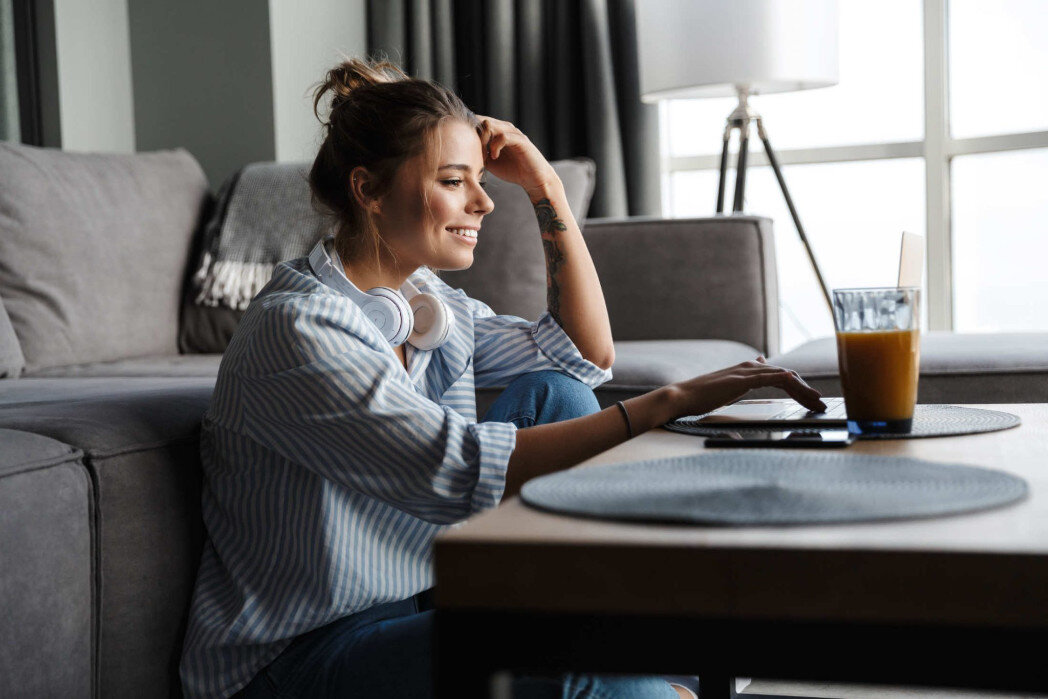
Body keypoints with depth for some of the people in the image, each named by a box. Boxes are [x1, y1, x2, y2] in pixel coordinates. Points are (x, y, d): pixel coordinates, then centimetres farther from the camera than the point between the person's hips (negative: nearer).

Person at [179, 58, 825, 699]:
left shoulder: (428, 305, 6)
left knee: (551, 393, -3)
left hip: (424, 593, 9)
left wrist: (546, 187, 3)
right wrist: (671, 401, -32)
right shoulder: (293, 329, -22)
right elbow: (460, 468, -32)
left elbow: (587, 354, 11)